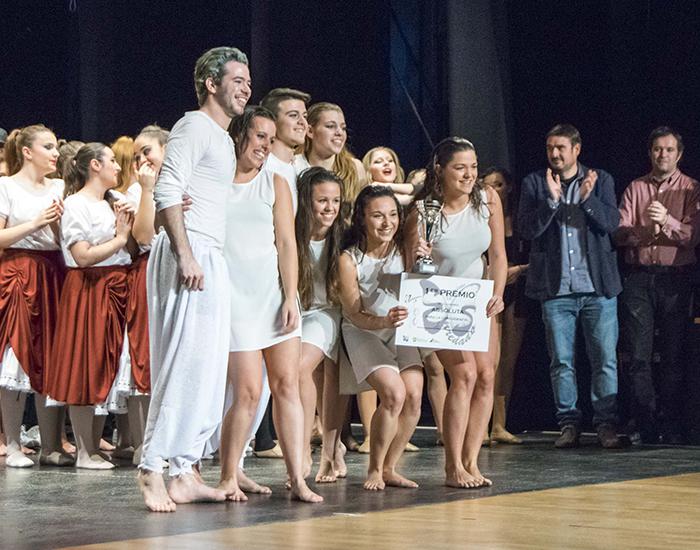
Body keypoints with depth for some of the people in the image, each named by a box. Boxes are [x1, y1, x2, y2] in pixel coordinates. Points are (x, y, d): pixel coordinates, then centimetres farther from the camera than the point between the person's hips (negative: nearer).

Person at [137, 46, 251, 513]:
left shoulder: (223, 139, 24)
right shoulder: (195, 127, -5)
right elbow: (168, 191, -16)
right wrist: (185, 255, -22)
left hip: (212, 261, 10)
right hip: (189, 254, -10)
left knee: (208, 369, 8)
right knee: (187, 362, -13)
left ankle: (186, 473, 12)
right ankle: (153, 468, -11)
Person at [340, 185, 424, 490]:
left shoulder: (403, 249, -6)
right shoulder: (349, 259, -16)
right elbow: (354, 314, -17)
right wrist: (384, 321, -36)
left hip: (400, 330, 4)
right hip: (363, 332, -4)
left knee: (414, 395, -16)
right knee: (393, 394, -24)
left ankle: (389, 468, 2)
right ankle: (374, 470, -6)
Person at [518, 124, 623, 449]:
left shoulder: (601, 180, 7)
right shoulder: (535, 183, 6)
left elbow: (612, 223, -3)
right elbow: (527, 229, -4)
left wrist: (587, 199, -18)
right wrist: (551, 199, -16)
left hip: (598, 286, 0)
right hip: (556, 288, 0)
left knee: (605, 360, -1)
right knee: (561, 361, 4)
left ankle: (606, 424, 5)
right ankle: (569, 424, 11)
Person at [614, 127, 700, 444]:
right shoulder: (635, 189, 13)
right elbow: (620, 234, 4)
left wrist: (666, 221, -21)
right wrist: (644, 230, -16)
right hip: (639, 276, 2)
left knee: (674, 355, -1)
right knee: (635, 355, -3)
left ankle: (672, 428, 6)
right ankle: (647, 426, 4)